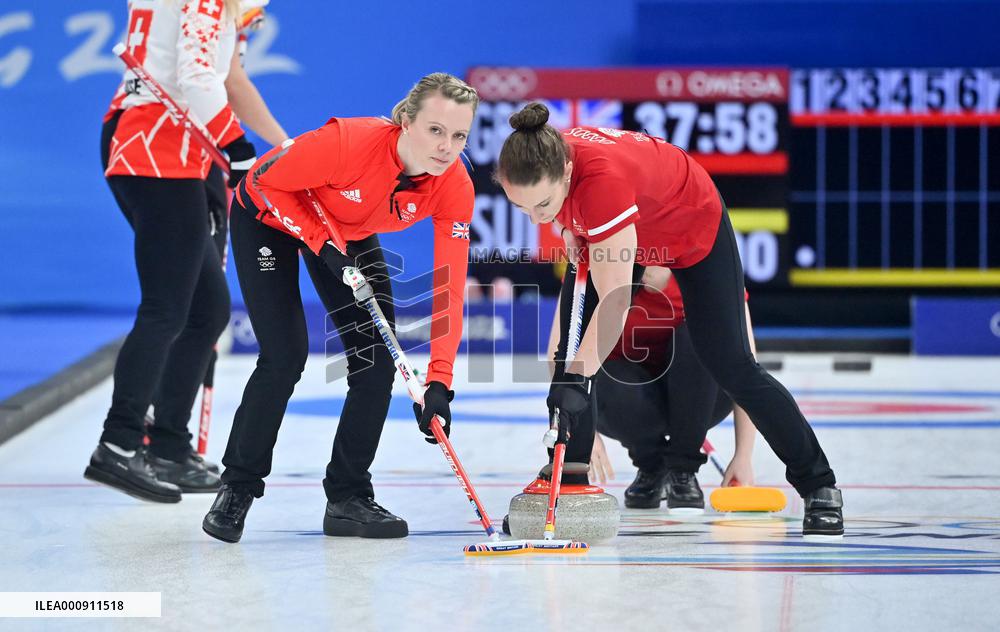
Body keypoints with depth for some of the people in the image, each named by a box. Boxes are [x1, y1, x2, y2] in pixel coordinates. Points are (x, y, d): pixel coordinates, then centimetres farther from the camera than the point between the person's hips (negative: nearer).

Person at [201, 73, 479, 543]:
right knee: (285, 358, -14)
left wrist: (438, 382, -31)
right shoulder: (348, 143, -39)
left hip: (352, 233, 5)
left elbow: (448, 288, -25)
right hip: (268, 217, -5)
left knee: (378, 359, -5)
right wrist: (321, 242, -29)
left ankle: (349, 497, 9)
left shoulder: (455, 187, -26)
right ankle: (237, 488, 6)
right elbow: (264, 180, -24)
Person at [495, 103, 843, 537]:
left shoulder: (602, 179, -48)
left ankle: (819, 487, 13)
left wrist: (578, 376, -58)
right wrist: (575, 232, -8)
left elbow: (616, 300, -50)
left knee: (731, 368, -3)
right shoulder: (540, 161, -28)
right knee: (570, 355, -8)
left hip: (694, 228, -6)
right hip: (615, 234, 6)